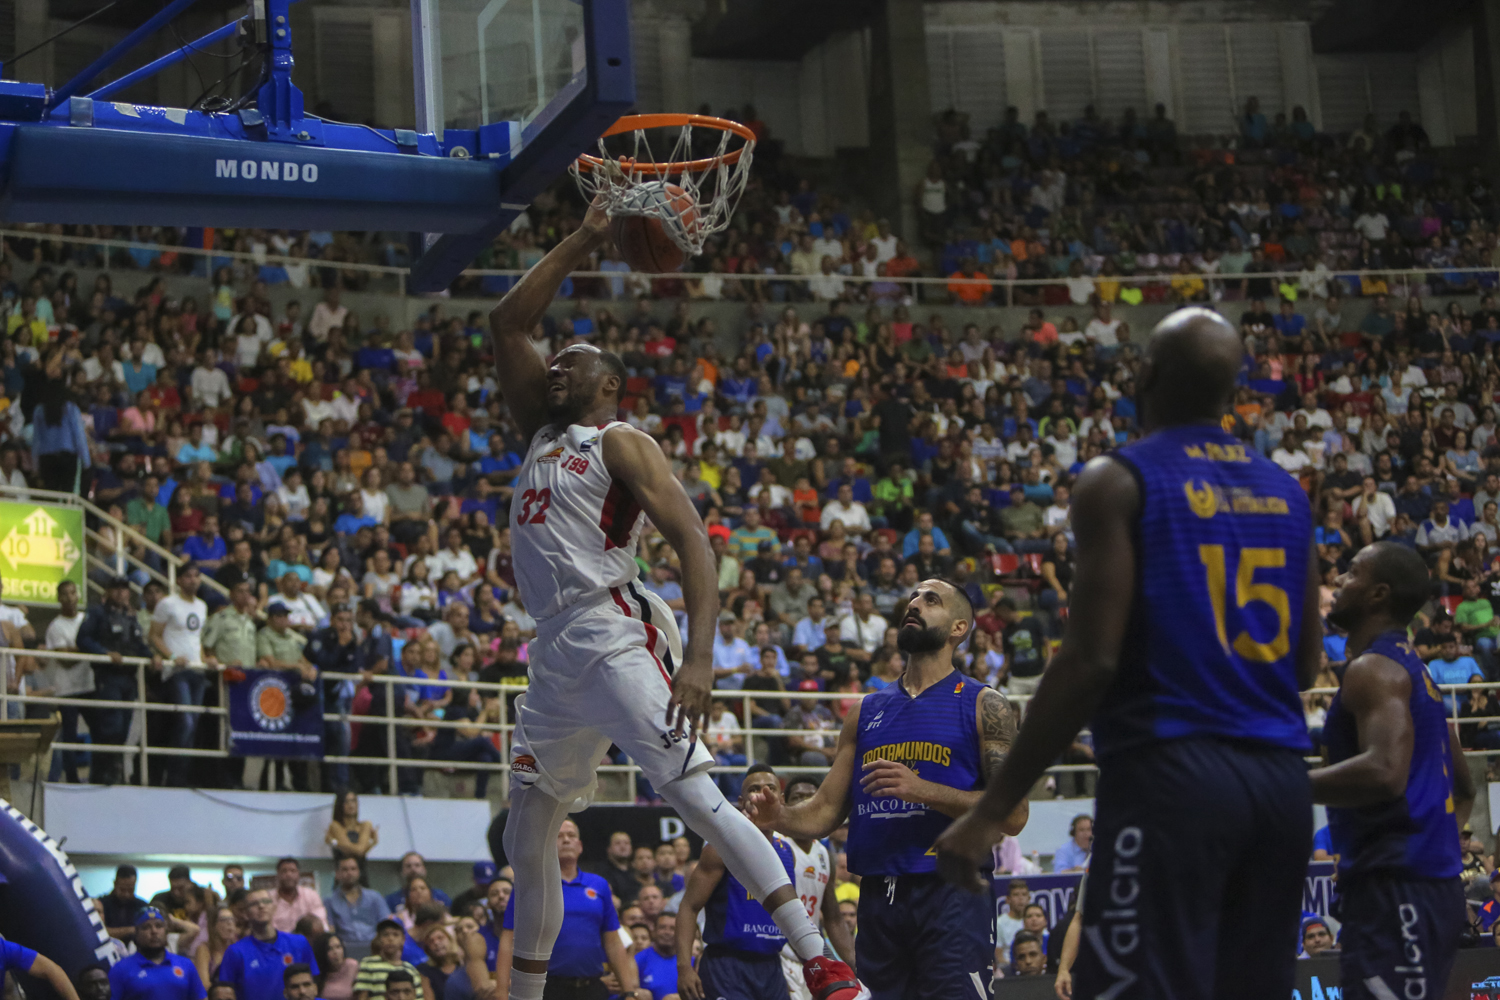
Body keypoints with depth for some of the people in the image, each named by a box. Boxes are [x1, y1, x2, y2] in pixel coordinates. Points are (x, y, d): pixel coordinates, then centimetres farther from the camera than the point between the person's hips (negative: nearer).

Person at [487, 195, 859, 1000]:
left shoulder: (622, 444, -2)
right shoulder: (542, 432, 22)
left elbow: (694, 543, -13)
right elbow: (506, 325, 21)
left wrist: (699, 659, -26)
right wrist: (582, 242, 13)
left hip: (610, 639, -9)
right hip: (552, 653, 9)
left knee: (694, 797, -22)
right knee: (527, 843, 14)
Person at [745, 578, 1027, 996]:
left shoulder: (982, 705, 2)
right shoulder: (867, 711, 17)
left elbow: (1014, 814, -7)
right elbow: (826, 810, 16)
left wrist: (922, 790, -17)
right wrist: (780, 817, -6)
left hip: (951, 897, -5)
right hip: (878, 899, 5)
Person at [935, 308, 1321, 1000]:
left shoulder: (1118, 482, -5)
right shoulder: (1286, 492, 14)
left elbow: (1091, 661, -13)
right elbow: (1307, 662, 17)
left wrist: (994, 809, -10)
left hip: (1170, 776, -6)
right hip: (1281, 781, 7)